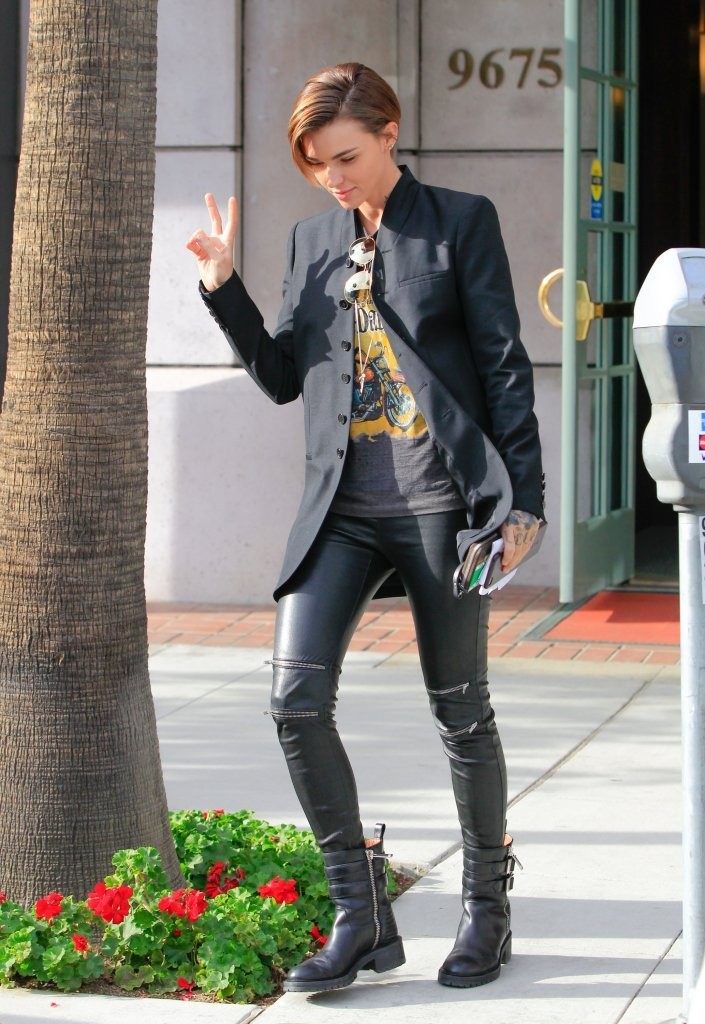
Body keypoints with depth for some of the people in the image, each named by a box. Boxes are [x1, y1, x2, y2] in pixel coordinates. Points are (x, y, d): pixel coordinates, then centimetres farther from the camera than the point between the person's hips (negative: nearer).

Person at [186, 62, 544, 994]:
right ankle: (361, 915, 0)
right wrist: (223, 287, 4)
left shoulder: (460, 222, 1)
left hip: (441, 498, -4)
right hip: (343, 506, 4)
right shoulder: (312, 239, 14)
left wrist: (523, 496, -5)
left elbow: (504, 363, -1)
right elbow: (284, 376, 16)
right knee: (297, 694, -10)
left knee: (460, 710, 4)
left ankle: (487, 909, 21)